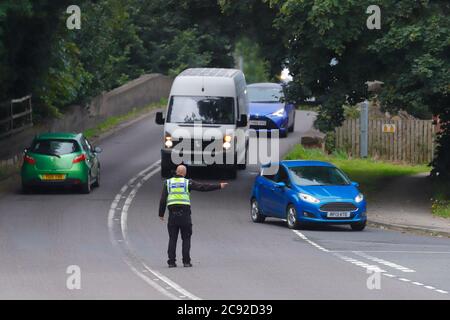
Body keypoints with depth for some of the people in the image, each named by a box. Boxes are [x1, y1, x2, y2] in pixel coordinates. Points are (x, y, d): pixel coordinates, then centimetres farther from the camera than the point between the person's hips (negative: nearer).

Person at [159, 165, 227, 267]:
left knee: (172, 239, 5)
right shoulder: (187, 182, 2)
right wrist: (219, 186, 6)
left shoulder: (168, 183, 7)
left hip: (172, 214, 1)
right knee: (186, 239, 5)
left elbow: (163, 200, 4)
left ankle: (171, 262, 0)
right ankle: (186, 261, 0)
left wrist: (161, 214, 10)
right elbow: (203, 187, 0)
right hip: (185, 214, -1)